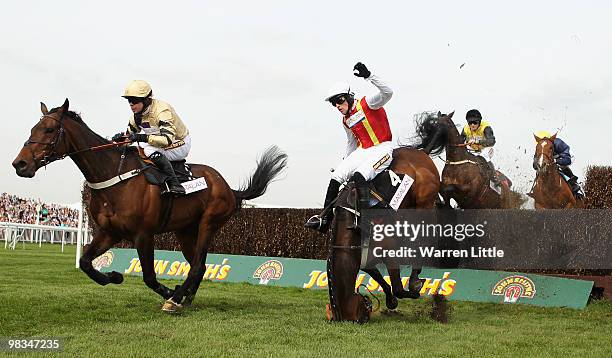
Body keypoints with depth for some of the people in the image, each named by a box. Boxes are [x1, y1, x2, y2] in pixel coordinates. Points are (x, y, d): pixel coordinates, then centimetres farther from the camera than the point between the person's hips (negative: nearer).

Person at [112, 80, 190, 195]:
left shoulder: (162, 110, -29)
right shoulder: (137, 115, -3)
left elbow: (167, 139, -41)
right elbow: (130, 133, 10)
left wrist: (142, 137, -48)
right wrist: (121, 137, -15)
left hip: (179, 145, -9)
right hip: (161, 146, 9)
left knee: (151, 150, -33)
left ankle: (175, 185, -35)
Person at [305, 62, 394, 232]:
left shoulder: (367, 103, -8)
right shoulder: (346, 121, 15)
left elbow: (387, 93, -25)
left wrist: (369, 75, -35)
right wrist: (346, 162, 30)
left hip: (382, 148, -8)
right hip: (362, 151, 8)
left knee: (359, 177, -32)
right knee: (336, 176, -6)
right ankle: (325, 217, -3)